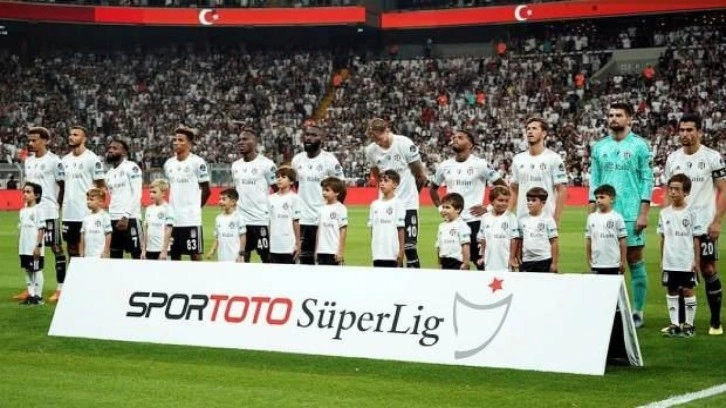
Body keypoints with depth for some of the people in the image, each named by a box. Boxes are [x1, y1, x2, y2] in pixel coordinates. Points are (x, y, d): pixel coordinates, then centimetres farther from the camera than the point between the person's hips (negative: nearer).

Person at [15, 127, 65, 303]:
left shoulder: (54, 161, -8)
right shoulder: (29, 161, 13)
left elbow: (62, 186, -5)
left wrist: (56, 205, -5)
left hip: (49, 212, -7)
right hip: (31, 211, 7)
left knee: (57, 248, -3)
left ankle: (61, 288, 0)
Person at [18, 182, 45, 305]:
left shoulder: (37, 210, -9)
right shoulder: (23, 211, 13)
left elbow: (41, 229, -12)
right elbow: (21, 229, 17)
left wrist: (38, 246, -17)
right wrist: (19, 246, 15)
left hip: (35, 248, -7)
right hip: (24, 248, 7)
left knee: (37, 270, -1)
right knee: (27, 270, 10)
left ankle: (38, 296, 4)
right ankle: (30, 294, 17)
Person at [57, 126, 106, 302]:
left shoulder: (92, 159, -7)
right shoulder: (65, 160, 12)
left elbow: (101, 185, -6)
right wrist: (59, 204, 12)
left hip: (86, 213, -6)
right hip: (68, 212, 6)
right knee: (72, 249, 11)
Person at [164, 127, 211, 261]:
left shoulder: (197, 162, -8)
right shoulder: (168, 163, 10)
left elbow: (206, 190, -2)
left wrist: (195, 207, 2)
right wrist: (171, 206, 13)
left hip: (191, 219, -6)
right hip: (173, 218, 6)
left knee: (195, 254, -1)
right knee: (174, 255, 9)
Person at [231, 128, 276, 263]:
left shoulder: (266, 164, -8)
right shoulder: (236, 165, 11)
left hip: (261, 220, -6)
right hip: (240, 220, 6)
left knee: (267, 258, 0)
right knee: (242, 258, 8)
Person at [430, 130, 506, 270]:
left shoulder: (480, 165, -6)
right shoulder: (444, 166, 8)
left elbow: (502, 187, -2)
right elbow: (433, 188, 24)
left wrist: (488, 208, -7)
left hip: (474, 220, -5)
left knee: (481, 262, -1)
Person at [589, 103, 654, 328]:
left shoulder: (639, 145, 0)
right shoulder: (599, 147, 11)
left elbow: (647, 180, -2)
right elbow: (594, 180, 13)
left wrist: (644, 213, -9)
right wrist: (592, 212, 5)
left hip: (631, 214, -3)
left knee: (635, 261, 0)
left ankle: (637, 312, 6)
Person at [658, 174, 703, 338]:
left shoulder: (691, 213, -5)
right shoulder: (665, 213, 4)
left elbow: (696, 238, -3)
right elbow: (663, 238, 9)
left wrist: (696, 260, -6)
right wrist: (662, 259, 8)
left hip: (687, 261, -3)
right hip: (670, 262, 3)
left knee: (688, 290, 2)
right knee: (672, 291, 7)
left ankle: (689, 324, 10)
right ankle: (674, 324, 14)